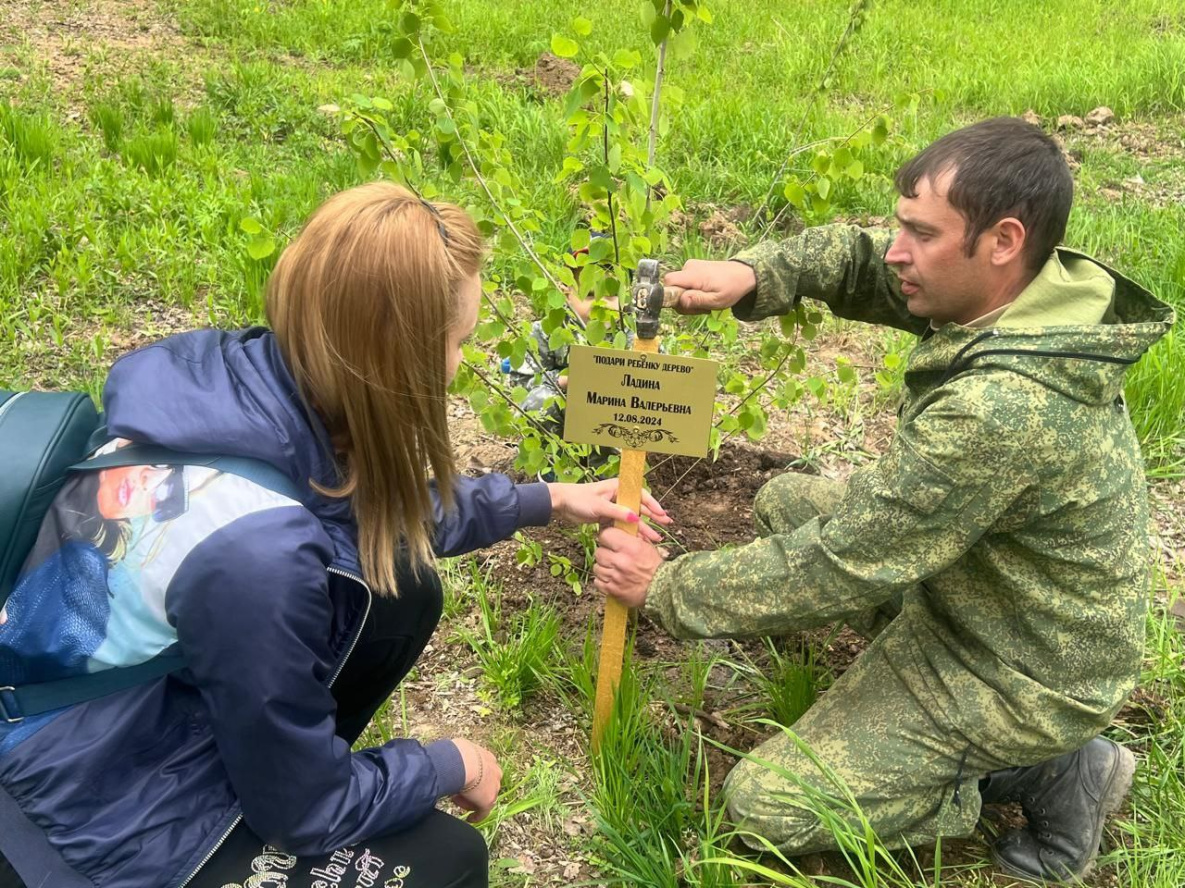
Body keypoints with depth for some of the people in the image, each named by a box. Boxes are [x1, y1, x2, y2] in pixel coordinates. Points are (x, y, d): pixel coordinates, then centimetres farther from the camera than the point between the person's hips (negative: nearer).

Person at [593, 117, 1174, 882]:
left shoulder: (1003, 408, -37)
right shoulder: (1014, 290, -10)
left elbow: (838, 565, -30)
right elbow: (854, 257, 3)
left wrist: (667, 587, -19)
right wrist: (752, 275, -18)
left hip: (1025, 676, -9)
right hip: (981, 597, 9)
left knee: (766, 805, -8)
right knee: (785, 501, 17)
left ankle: (1044, 774, 2)